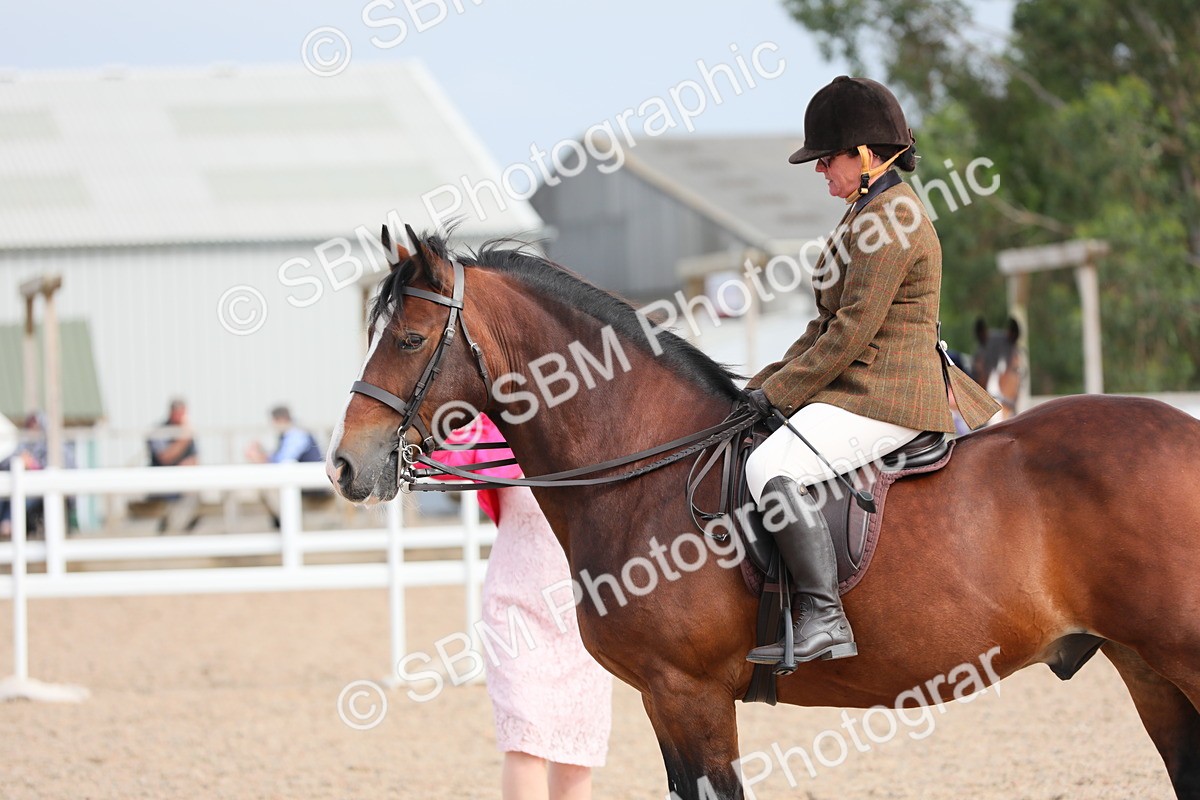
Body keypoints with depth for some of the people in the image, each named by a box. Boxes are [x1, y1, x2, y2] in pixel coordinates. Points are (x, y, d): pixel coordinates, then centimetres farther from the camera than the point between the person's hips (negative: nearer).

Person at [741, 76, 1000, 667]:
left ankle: (823, 618, -32)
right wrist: (766, 383, 13)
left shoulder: (889, 220, -16)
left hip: (885, 397, -12)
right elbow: (830, 324, 21)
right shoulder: (871, 213, 18)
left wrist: (776, 393, -13)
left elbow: (851, 332, -19)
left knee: (770, 467, -29)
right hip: (865, 390, 12)